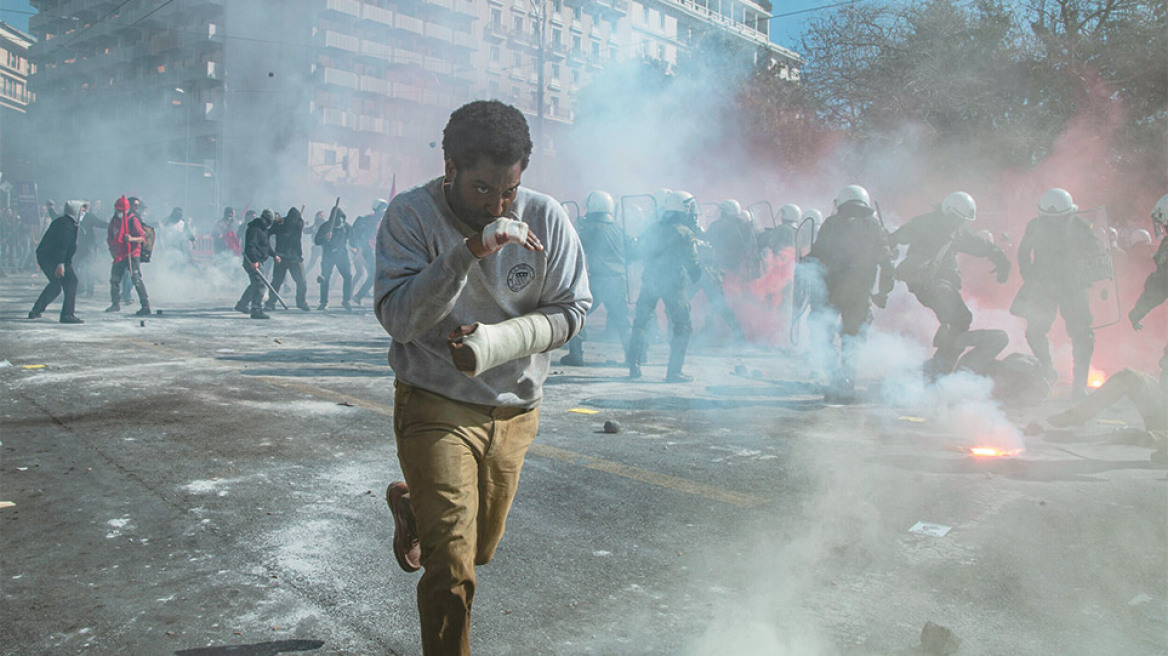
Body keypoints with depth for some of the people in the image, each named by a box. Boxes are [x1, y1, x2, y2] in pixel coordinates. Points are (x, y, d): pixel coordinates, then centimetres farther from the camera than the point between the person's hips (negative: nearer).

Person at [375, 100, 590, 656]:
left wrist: (497, 341, -21)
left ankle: (410, 504, 54)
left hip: (515, 409, 4)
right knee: (451, 568, -10)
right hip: (437, 406, -4)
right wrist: (467, 253, -36)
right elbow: (397, 317, -24)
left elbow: (571, 309, -5)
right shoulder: (412, 214, -16)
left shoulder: (546, 218, -10)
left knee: (479, 549, 23)